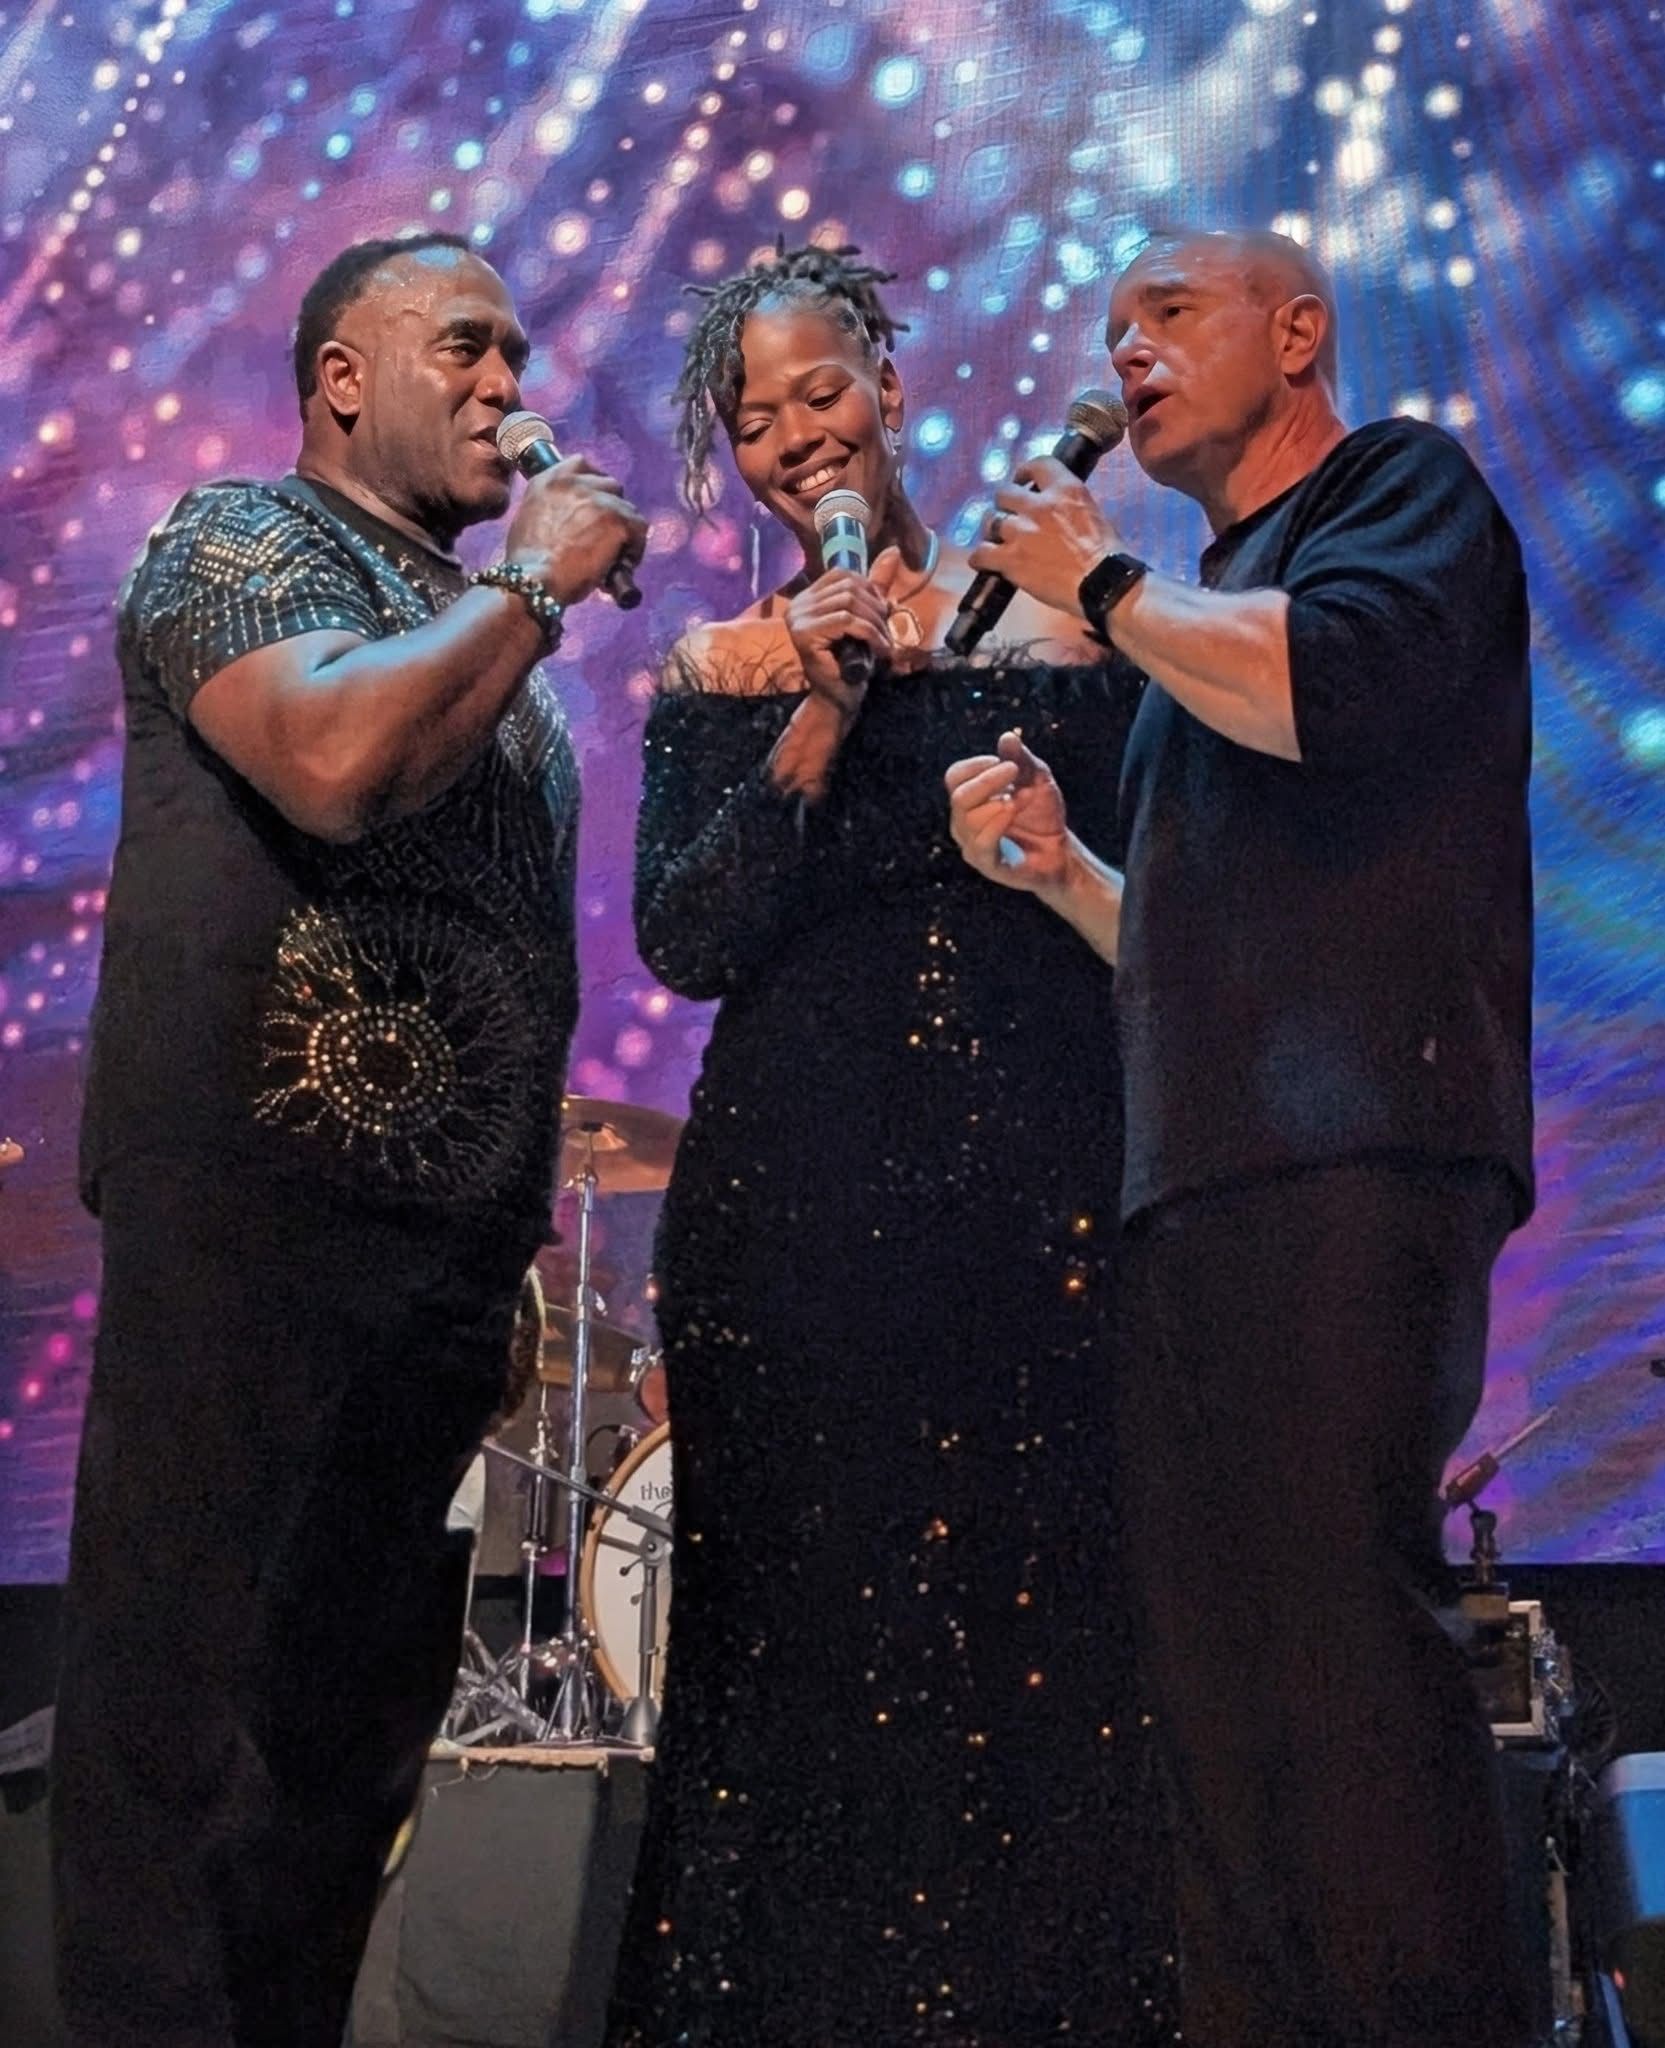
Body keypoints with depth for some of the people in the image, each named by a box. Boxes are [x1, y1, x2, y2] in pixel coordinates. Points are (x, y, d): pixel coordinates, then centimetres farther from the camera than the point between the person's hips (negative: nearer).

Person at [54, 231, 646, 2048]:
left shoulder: (480, 624, 24)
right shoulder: (241, 541, -1)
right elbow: (335, 761, -22)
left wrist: (519, 1216, 18)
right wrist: (534, 584, -9)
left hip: (446, 1234, 9)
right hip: (259, 1202, -8)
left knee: (363, 1695, 12)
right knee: (202, 1681, -6)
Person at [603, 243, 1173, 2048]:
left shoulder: (1043, 623, 9)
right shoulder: (721, 673, 12)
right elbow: (686, 940, -2)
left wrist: (1044, 837, -10)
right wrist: (825, 712, -9)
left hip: (1030, 1164, -1)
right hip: (798, 1193, 1)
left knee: (1040, 1608, -3)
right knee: (814, 1623, 1)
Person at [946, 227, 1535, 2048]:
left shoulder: (1401, 486, 8)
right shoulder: (1211, 602, 30)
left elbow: (1331, 684, -16)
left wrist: (1101, 583, -1)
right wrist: (1058, 868, 12)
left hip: (1352, 1153, -8)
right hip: (1202, 1180, 9)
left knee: (1335, 1622, -18)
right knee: (1216, 1673, 2)